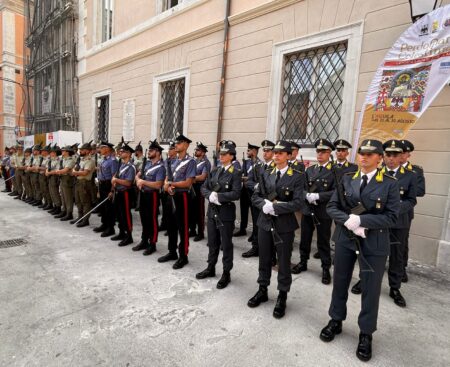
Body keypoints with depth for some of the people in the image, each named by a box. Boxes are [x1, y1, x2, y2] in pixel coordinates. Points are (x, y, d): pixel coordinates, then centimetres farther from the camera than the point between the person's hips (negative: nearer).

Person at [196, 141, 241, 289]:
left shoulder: (235, 173, -8)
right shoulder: (214, 171, 10)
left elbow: (236, 193, -19)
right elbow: (204, 188, 7)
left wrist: (219, 196, -20)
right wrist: (210, 195, -13)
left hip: (226, 212, -6)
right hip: (212, 211, 6)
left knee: (226, 244, 5)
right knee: (212, 242, 17)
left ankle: (226, 274, 19)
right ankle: (211, 268, 34)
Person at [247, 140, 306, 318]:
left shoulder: (297, 177, -7)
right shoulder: (266, 175, 8)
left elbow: (299, 203, -16)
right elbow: (255, 196, 7)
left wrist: (275, 207, -21)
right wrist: (265, 203, -14)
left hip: (284, 225, -4)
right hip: (265, 222, 4)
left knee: (283, 262, 9)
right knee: (264, 259, 16)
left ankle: (282, 297, 27)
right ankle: (262, 290, 35)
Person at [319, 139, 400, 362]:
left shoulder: (389, 184, -5)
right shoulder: (347, 179, 2)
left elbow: (391, 216, -11)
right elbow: (331, 207, 0)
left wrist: (361, 220, -22)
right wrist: (349, 221, -17)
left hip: (374, 243, -2)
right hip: (345, 238, 3)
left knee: (370, 289, 9)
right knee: (340, 282, 16)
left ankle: (366, 333, 30)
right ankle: (336, 321, 37)